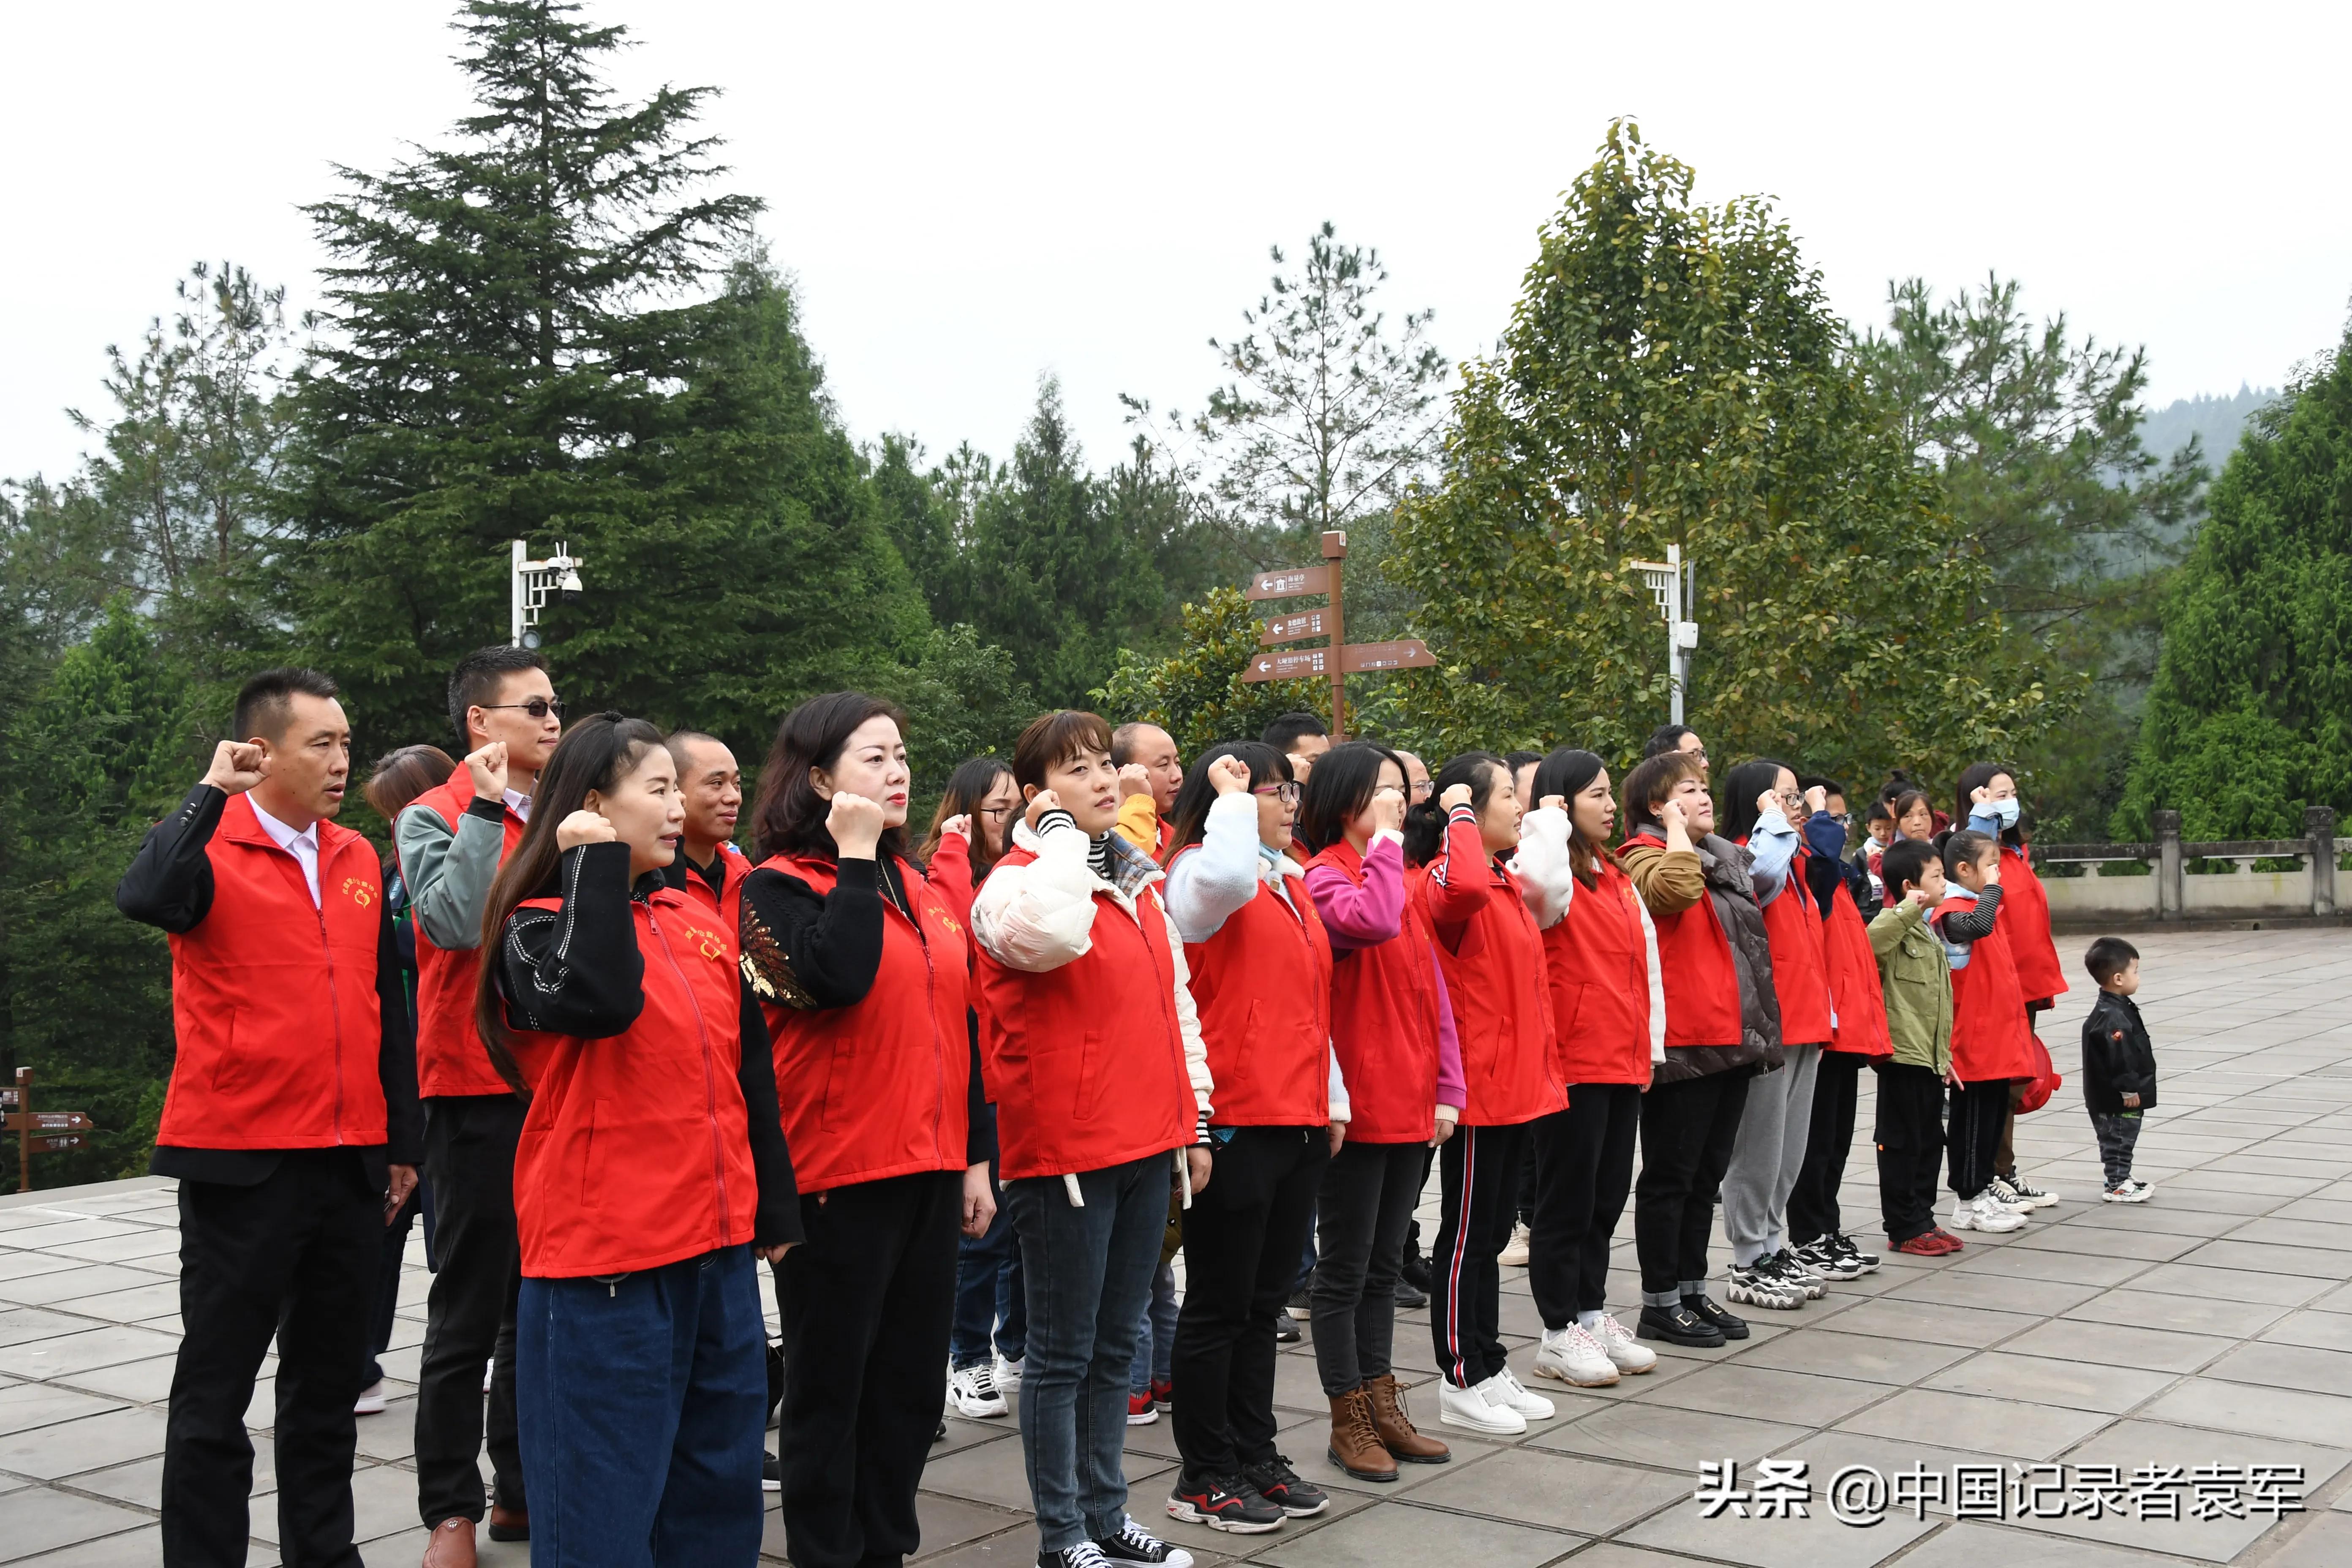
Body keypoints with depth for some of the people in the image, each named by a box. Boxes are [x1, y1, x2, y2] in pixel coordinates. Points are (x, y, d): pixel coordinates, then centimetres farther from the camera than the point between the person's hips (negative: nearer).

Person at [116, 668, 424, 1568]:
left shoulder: (358, 860, 10)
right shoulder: (212, 849, -6)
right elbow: (145, 898, -31)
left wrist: (404, 1140, 14)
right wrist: (210, 792, -21)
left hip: (351, 1165, 6)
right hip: (241, 1165, -6)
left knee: (331, 1386, 16)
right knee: (216, 1391, 5)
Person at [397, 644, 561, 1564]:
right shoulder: (435, 819, -4)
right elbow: (455, 919, -23)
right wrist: (487, 807, -18)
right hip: (479, 1094, -5)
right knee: (470, 1309, 2)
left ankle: (523, 1488, 25)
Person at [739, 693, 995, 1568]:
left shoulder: (914, 886, 14)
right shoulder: (778, 885, -6)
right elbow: (837, 976, -26)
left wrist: (975, 1158, 13)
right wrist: (854, 858, -17)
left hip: (928, 1169, 7)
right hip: (837, 1175, -7)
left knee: (912, 1381, 13)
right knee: (832, 1384, 5)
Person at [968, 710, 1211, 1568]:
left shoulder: (1139, 884, 15)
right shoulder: (1019, 879, -9)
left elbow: (1177, 1006, 19)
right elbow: (1047, 934, -35)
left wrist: (1194, 1124, 16)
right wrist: (1059, 832, -19)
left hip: (1146, 1147, 7)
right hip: (1063, 1151, -7)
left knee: (1116, 1344, 16)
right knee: (1063, 1352, 4)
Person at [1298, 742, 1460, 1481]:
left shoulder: (1401, 879, 14)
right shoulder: (1325, 877, -9)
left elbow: (1431, 990, 13)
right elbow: (1372, 921, -32)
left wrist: (1447, 1089, 6)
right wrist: (1384, 839, -18)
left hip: (1411, 1107, 8)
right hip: (1355, 1106, -8)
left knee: (1384, 1264, 16)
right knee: (1346, 1267, 4)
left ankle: (1382, 1406, 27)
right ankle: (1349, 1421, 14)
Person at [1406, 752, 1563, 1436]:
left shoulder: (1507, 884, 14)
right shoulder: (1445, 880, -16)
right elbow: (1462, 887, -40)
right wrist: (1460, 816, -27)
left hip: (1515, 1085, 9)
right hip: (1475, 1085, -9)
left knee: (1493, 1227, 16)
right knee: (1467, 1232, 1)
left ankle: (1488, 1369, 27)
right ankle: (1462, 1384, 11)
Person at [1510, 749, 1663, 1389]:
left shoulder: (1615, 875, 16)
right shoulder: (1557, 873, -11)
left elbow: (1646, 958, 20)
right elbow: (1536, 877, -38)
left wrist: (1650, 1045, 16)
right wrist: (1551, 822, -20)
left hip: (1624, 1062, 8)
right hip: (1572, 1062, -8)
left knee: (1607, 1198, 15)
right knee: (1568, 1202, 0)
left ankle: (1592, 1314, 27)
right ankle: (1560, 1333, 10)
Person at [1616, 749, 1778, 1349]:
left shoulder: (1726, 856, 18)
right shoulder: (1644, 855, -9)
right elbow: (1677, 889, -33)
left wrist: (1760, 1025, 22)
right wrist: (1677, 829, -17)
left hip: (1731, 1038, 9)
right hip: (1681, 1042, -9)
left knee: (1707, 1174, 15)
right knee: (1671, 1175, -1)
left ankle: (1693, 1290, 25)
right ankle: (1660, 1302, 7)